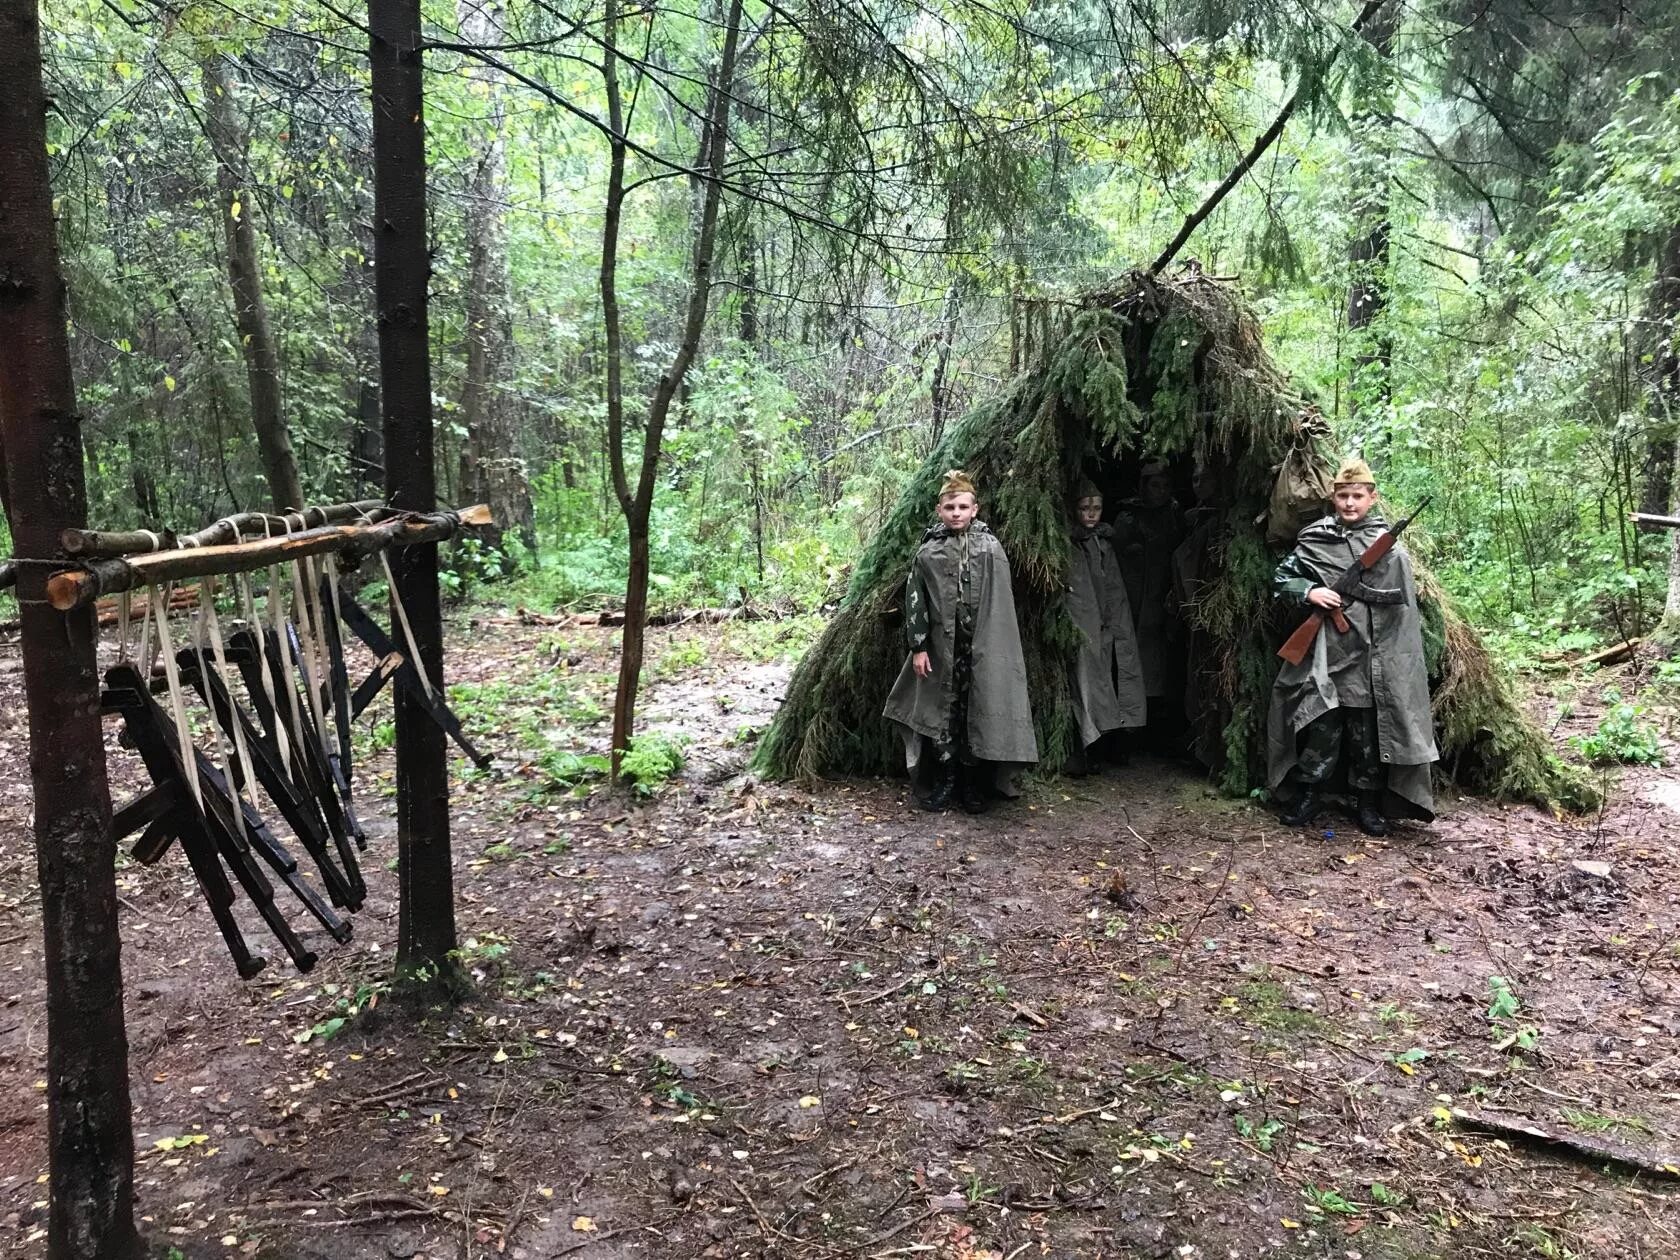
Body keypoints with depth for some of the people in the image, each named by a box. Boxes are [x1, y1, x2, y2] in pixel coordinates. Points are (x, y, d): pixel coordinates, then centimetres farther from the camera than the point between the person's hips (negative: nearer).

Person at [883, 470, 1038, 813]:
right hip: (942, 646, 1)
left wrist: (996, 648, 0)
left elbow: (1002, 602, 3)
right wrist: (918, 646, -3)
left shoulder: (990, 547, 3)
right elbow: (914, 601, 3)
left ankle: (972, 785, 15)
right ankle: (945, 782, 17)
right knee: (943, 711, 5)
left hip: (982, 647, 0)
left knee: (977, 712, 3)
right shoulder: (927, 552, 3)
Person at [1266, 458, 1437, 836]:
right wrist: (1308, 593, -9)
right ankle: (1309, 794, 18)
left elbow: (1403, 606, 1)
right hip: (1325, 653, 0)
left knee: (1369, 730, 8)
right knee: (1321, 724, 3)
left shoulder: (1389, 546, 2)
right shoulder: (1314, 539, 4)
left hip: (1372, 657, 0)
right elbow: (1282, 579, 8)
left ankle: (1370, 802, 20)